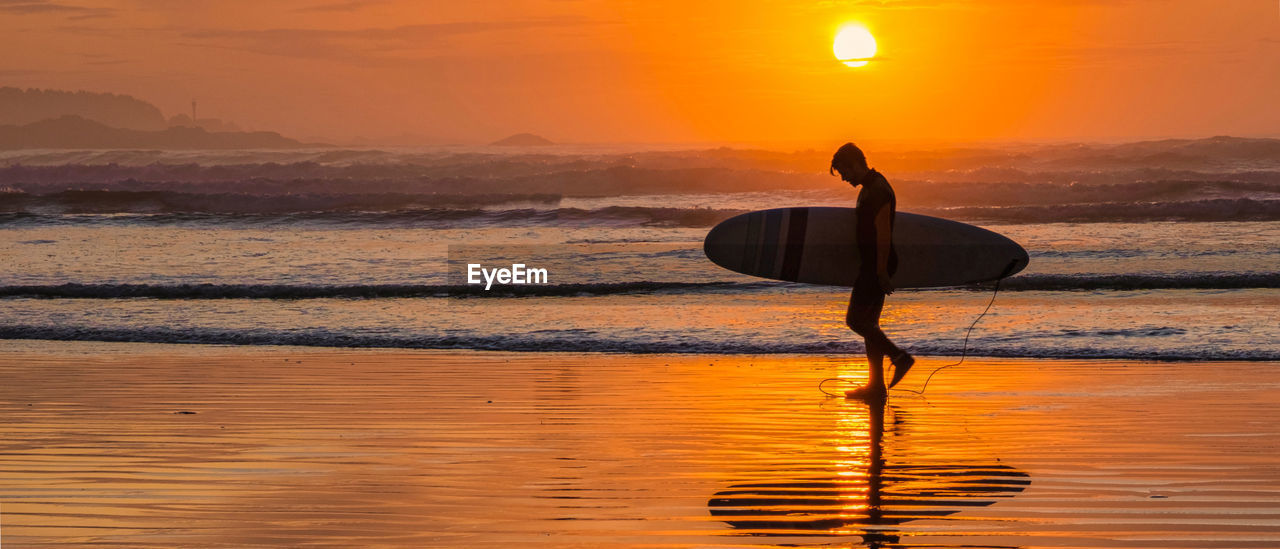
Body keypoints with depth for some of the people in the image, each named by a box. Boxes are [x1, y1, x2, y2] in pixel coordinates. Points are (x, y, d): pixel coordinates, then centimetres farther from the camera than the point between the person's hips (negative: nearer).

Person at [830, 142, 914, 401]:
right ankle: (876, 385, 12)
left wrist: (882, 272, -23)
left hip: (877, 267, -11)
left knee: (856, 319, -9)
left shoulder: (878, 191, -17)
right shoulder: (869, 188, 16)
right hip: (871, 266, 11)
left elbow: (883, 234, -21)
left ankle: (899, 356, -3)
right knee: (868, 323, 10)